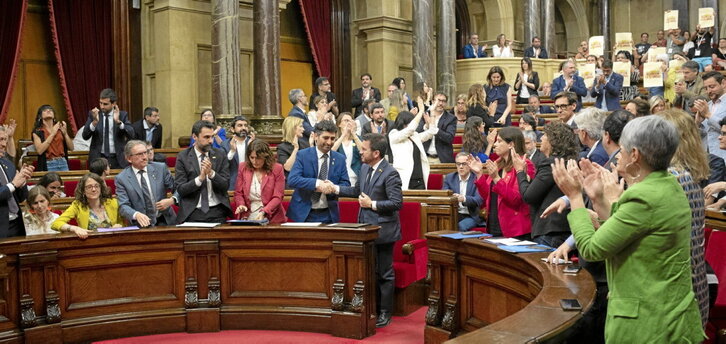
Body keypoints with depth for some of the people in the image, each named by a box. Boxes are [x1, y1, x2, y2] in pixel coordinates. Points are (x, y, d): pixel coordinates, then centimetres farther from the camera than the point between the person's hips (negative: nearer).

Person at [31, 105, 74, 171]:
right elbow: (39, 151, -10)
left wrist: (65, 133, -6)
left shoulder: (60, 128, 9)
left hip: (63, 163, 2)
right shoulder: (37, 132, 4)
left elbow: (71, 148, 7)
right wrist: (52, 134, -9)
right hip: (48, 165, -2)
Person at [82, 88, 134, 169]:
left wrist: (118, 121, -23)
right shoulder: (93, 114, 5)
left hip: (118, 160, 0)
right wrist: (95, 121, -19)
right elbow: (85, 136, -4)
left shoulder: (122, 115, 2)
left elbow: (131, 135, -10)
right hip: (98, 159, 1)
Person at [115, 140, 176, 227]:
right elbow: (123, 206, -6)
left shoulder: (161, 168, 5)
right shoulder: (121, 178, 1)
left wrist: (172, 200, -12)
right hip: (141, 224, 0)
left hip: (164, 221, 1)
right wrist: (136, 215, -26)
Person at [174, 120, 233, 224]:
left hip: (217, 211, 1)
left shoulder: (220, 155, 5)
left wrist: (211, 173, -17)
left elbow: (225, 186, 0)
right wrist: (200, 178, -21)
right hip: (192, 213, -1)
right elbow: (180, 189, -6)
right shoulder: (183, 157, 0)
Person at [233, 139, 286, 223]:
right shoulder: (243, 167, 7)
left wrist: (263, 212, -17)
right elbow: (238, 193, 13)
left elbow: (278, 197, -3)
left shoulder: (277, 169, -1)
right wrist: (241, 205, -7)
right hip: (248, 217, 2)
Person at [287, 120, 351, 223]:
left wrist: (334, 188, -20)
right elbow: (292, 180, -15)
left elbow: (346, 184, 3)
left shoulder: (340, 159, 6)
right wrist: (317, 183, -28)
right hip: (304, 214, -2)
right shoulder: (303, 155, -4)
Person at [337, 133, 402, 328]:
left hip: (382, 231, -8)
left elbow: (397, 203, -22)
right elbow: (358, 191, 20)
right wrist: (336, 189, 10)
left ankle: (385, 314, 16)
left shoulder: (390, 174, -19)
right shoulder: (365, 169, 7)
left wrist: (372, 204, -19)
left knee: (384, 273, 4)